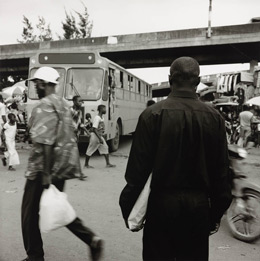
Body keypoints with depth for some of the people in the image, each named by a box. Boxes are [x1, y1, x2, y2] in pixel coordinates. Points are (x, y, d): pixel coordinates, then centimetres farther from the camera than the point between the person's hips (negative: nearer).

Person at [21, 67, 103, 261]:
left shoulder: (44, 105, -15)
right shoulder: (63, 103, 12)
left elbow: (45, 142, -23)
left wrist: (46, 173, -24)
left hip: (43, 169, -8)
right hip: (63, 165, 9)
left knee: (31, 212, 9)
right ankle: (91, 239, 10)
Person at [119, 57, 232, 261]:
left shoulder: (153, 114, -11)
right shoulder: (214, 117, -3)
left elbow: (138, 166, -11)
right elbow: (221, 170, 1)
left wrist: (127, 205, 1)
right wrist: (217, 212, 11)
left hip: (162, 203, -2)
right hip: (199, 206, 3)